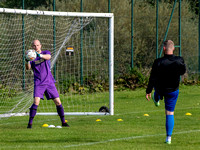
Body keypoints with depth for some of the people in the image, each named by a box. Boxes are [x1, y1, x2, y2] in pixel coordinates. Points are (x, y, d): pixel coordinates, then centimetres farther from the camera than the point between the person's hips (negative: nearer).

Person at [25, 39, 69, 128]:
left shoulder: (46, 53, 6)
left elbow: (48, 57, -18)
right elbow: (28, 68, -11)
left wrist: (40, 55, -38)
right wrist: (27, 61, -32)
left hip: (49, 82, 2)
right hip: (38, 83, -2)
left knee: (58, 102, 1)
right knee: (36, 102, -19)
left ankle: (63, 122, 14)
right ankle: (30, 123, -14)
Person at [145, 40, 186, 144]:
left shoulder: (158, 62, -24)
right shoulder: (180, 61, -18)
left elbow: (152, 79, -16)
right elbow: (183, 72, 5)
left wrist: (148, 91, -6)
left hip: (160, 89, 0)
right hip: (173, 91, 0)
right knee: (170, 114, 9)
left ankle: (156, 100, 68)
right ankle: (169, 137, 4)